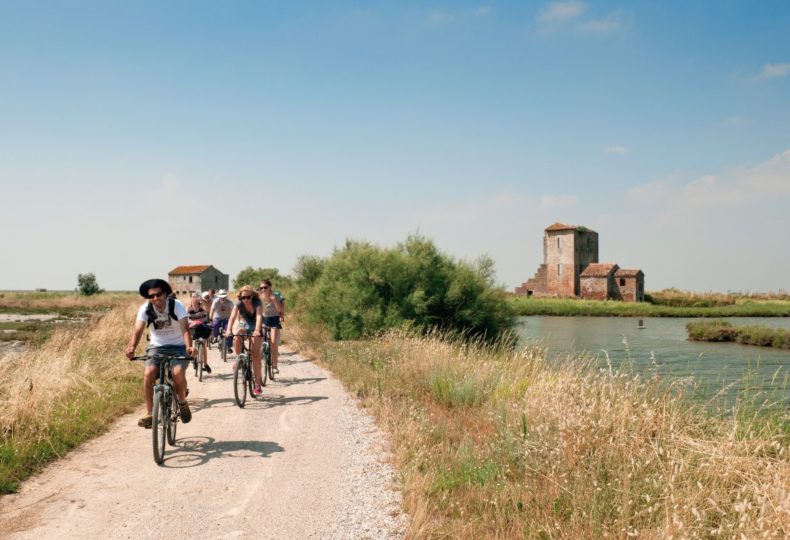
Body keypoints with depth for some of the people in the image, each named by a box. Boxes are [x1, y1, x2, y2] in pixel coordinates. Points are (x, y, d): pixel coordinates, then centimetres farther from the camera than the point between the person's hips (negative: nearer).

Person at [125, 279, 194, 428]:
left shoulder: (177, 306, -16)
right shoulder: (145, 309, -10)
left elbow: (185, 329, -27)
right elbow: (138, 330, -22)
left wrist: (189, 346, -46)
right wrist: (132, 347, -43)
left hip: (178, 347, -2)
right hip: (156, 347, 2)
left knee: (178, 373, -29)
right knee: (148, 374, -24)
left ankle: (182, 402, 1)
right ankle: (149, 414, -12)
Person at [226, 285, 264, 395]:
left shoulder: (257, 303, -24)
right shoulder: (239, 304, -18)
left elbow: (259, 316, -38)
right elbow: (232, 317, -29)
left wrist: (257, 330, -55)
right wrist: (229, 330, -46)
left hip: (254, 328, -1)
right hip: (243, 325, 2)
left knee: (256, 354, -12)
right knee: (237, 336, -36)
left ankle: (257, 384, -6)